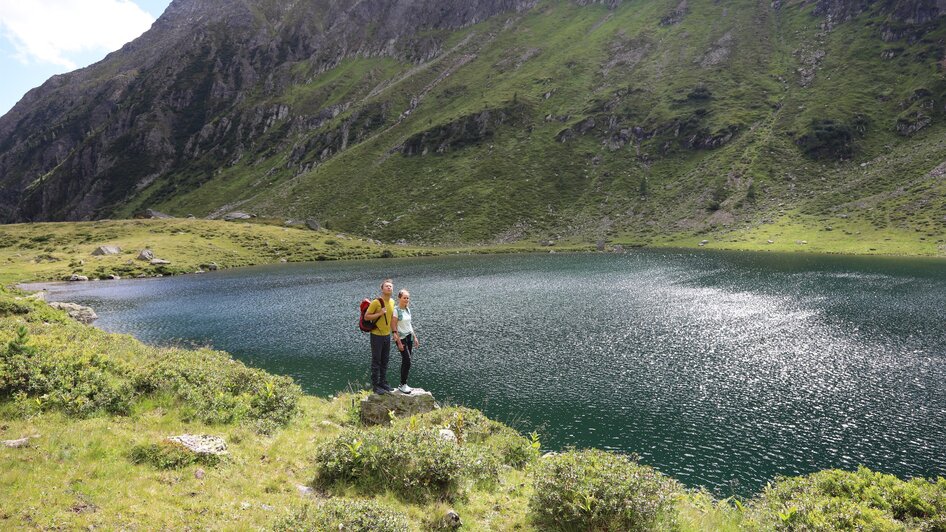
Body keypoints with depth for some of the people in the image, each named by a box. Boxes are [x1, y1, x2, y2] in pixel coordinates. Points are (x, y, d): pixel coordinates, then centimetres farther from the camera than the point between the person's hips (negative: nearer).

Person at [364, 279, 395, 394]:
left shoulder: (392, 302, 5)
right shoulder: (376, 302, -16)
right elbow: (366, 316, -14)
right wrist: (380, 313, -23)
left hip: (387, 335, 7)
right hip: (377, 335, -7)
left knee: (385, 361, 14)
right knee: (376, 361, 1)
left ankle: (383, 383, 26)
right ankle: (375, 385, 10)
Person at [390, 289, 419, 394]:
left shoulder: (407, 309, 9)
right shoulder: (396, 310, -14)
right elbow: (393, 328, -15)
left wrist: (415, 337, 16)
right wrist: (399, 343, -17)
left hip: (409, 337, 7)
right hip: (401, 338, -7)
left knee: (406, 362, 8)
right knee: (407, 361, -10)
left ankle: (404, 384, 15)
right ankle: (402, 385, 1)